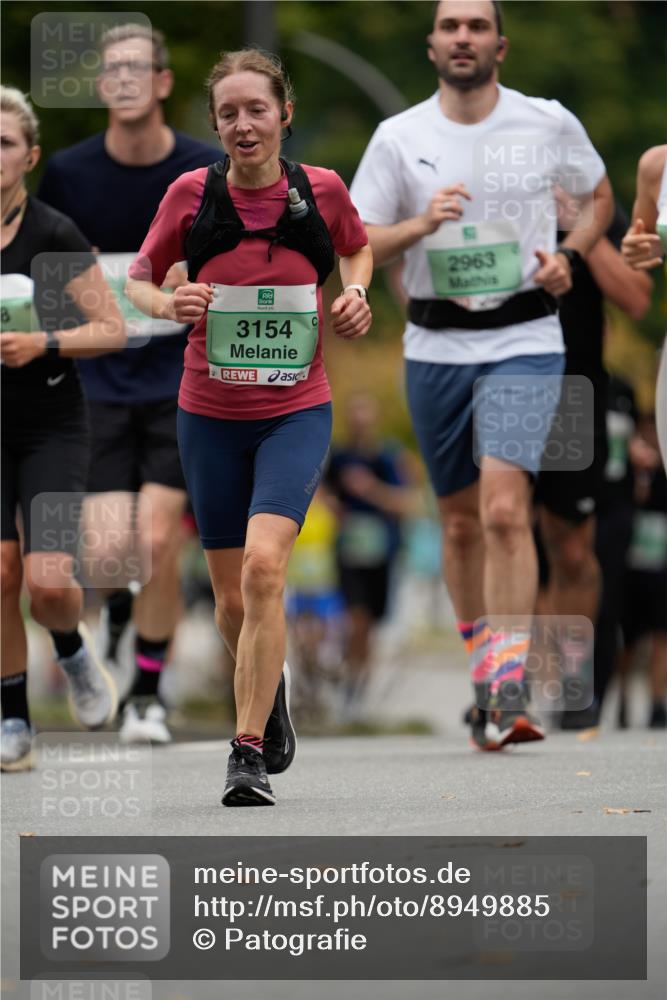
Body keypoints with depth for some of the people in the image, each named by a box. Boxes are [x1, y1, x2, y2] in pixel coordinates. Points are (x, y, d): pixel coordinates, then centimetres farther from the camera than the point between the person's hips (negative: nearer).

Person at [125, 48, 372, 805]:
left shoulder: (321, 190, -4)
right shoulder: (190, 194, -4)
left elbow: (357, 248, 18)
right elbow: (137, 279, 8)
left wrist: (356, 295, -2)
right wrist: (168, 304, -14)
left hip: (296, 410, -2)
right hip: (210, 415, 2)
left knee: (263, 565, -23)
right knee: (232, 601, 9)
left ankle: (248, 753, -19)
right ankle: (270, 689, 43)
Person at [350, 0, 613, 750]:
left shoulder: (548, 124, 0)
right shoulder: (399, 138, 1)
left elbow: (598, 194, 18)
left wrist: (569, 253, -1)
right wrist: (421, 224, -16)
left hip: (523, 343, -2)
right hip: (435, 349, 2)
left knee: (504, 508, -19)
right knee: (461, 523, 11)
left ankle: (508, 691, -21)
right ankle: (483, 673, 28)